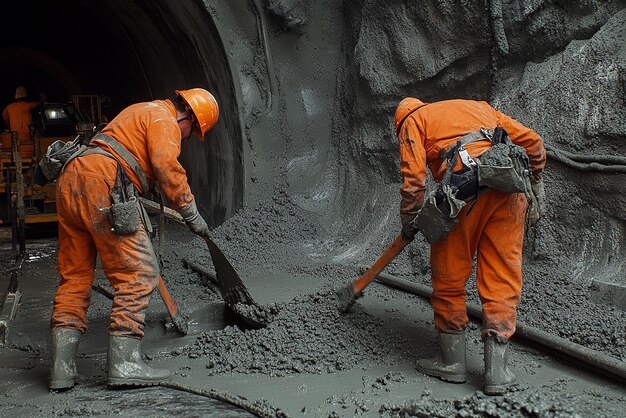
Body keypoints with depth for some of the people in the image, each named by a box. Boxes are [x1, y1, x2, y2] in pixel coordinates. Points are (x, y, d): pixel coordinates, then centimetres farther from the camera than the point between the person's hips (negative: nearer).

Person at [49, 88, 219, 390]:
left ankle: (62, 369, 9)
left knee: (74, 277, 10)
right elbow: (167, 168, -12)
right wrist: (191, 214, -6)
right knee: (139, 273, -6)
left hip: (69, 183, 10)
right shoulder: (164, 119, 3)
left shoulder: (140, 112, 33)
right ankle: (124, 364, -10)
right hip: (101, 186, -10)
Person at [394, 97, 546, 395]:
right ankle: (497, 370, 9)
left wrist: (408, 222, 18)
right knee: (501, 278, 9)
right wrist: (536, 189, 33)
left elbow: (414, 177, 5)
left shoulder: (413, 120, 20)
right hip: (510, 188, 5)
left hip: (466, 189, -4)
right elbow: (532, 141, 27)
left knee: (449, 278, 11)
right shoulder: (479, 106, 34)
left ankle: (452, 361, 19)